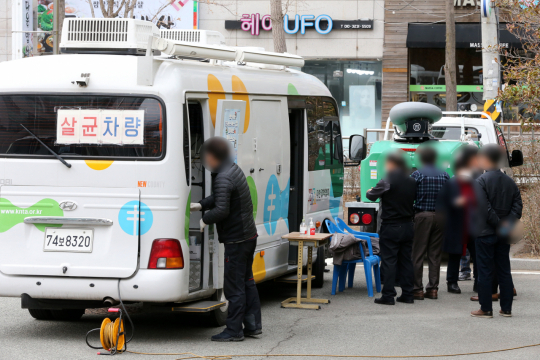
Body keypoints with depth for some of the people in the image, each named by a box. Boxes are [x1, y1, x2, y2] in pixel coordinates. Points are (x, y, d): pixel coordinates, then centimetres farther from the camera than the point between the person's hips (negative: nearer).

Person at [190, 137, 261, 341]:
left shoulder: (223, 178, -20)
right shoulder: (234, 169, 12)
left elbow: (222, 210, -26)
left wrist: (205, 219, -10)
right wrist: (200, 205, 14)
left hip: (236, 239, -10)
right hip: (249, 235, 10)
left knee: (234, 285, -3)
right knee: (247, 281, 16)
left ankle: (234, 330, 2)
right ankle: (253, 325, 21)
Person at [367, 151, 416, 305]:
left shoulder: (387, 181, -14)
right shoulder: (411, 182, 5)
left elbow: (372, 196, -6)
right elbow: (413, 200, 12)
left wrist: (369, 192, 16)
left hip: (390, 227, -6)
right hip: (407, 226, 6)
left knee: (389, 261, -2)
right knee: (405, 261, 11)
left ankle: (388, 296, -3)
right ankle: (407, 294, 13)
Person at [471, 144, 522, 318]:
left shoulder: (481, 181, -11)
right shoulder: (509, 181, 8)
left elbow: (484, 208, -18)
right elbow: (518, 205, 1)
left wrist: (498, 224, -11)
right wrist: (506, 224, -6)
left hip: (486, 232, -6)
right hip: (504, 234, 6)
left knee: (485, 271, 0)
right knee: (504, 270, 11)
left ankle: (486, 309, 1)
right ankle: (506, 308, 13)